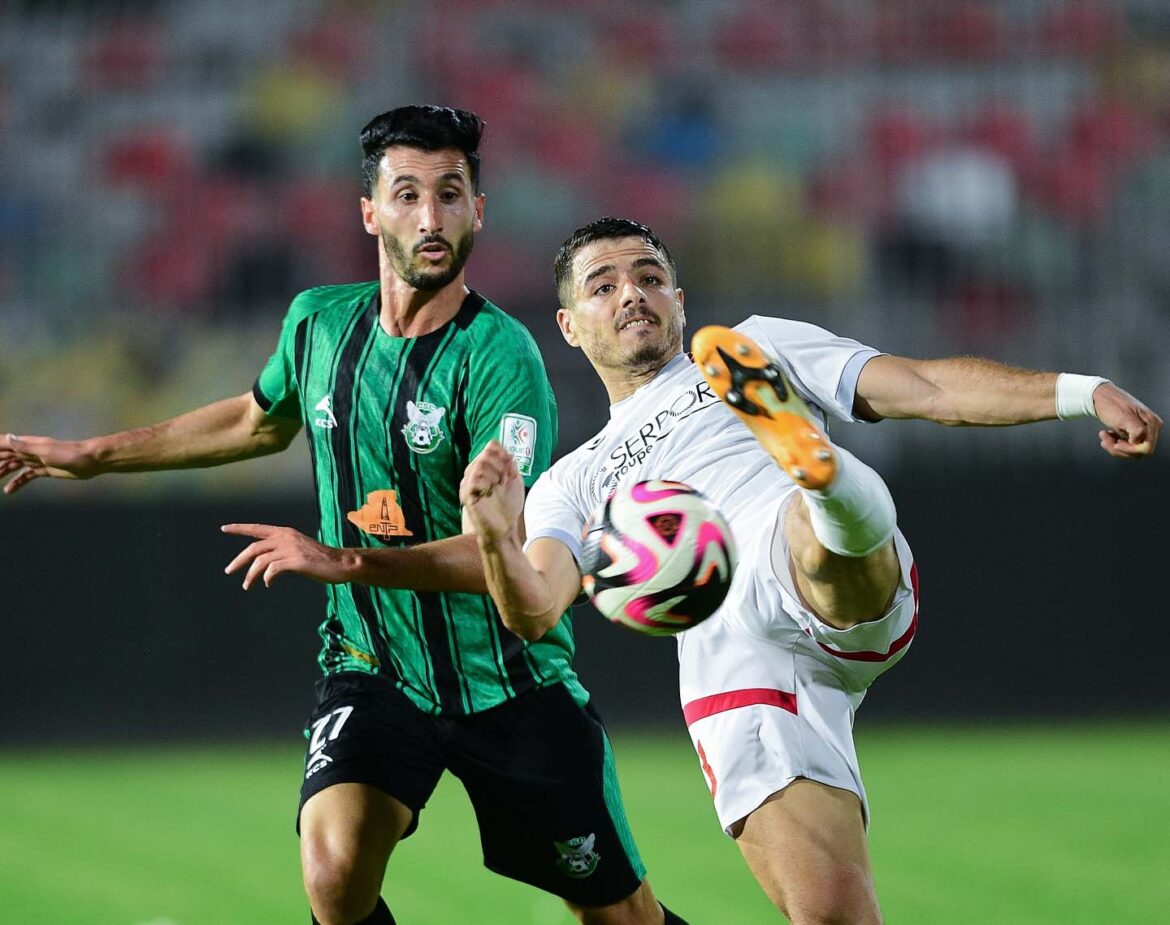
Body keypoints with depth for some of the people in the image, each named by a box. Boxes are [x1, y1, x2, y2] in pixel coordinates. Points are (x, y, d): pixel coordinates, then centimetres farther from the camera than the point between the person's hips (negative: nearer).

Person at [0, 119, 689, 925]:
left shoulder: (499, 356, -18)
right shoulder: (317, 323, 0)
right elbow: (263, 419, 24)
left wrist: (350, 562, -31)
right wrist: (92, 456, 28)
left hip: (512, 684, -3)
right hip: (373, 671, 3)